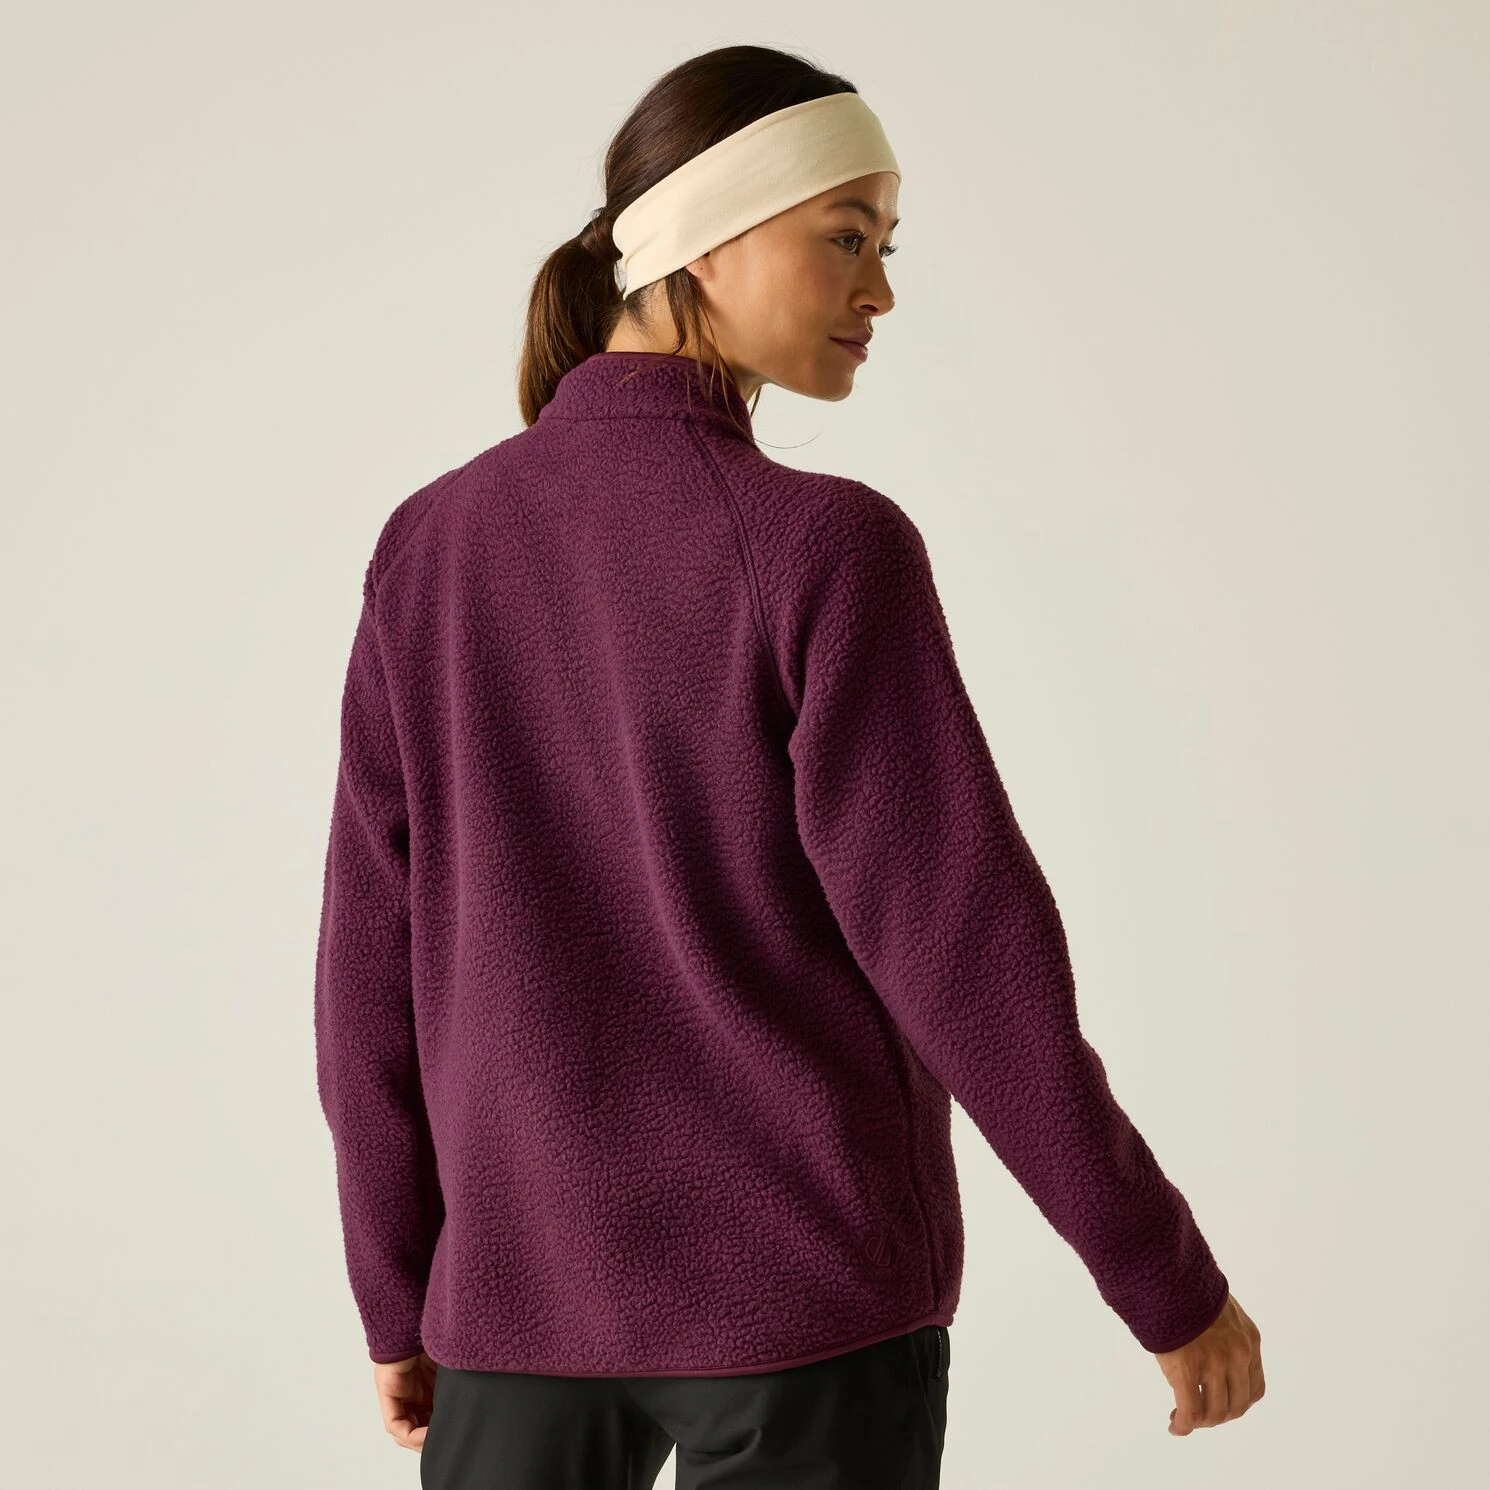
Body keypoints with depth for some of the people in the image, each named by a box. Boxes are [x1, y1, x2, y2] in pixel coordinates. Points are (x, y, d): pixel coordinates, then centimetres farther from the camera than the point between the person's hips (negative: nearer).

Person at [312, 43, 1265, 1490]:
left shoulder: (430, 547, -1)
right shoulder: (825, 551, -16)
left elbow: (376, 965, 2)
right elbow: (964, 953, -16)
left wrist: (401, 1300, 12)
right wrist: (1171, 1284, -6)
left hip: (531, 1286, 4)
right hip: (804, 1299, -4)